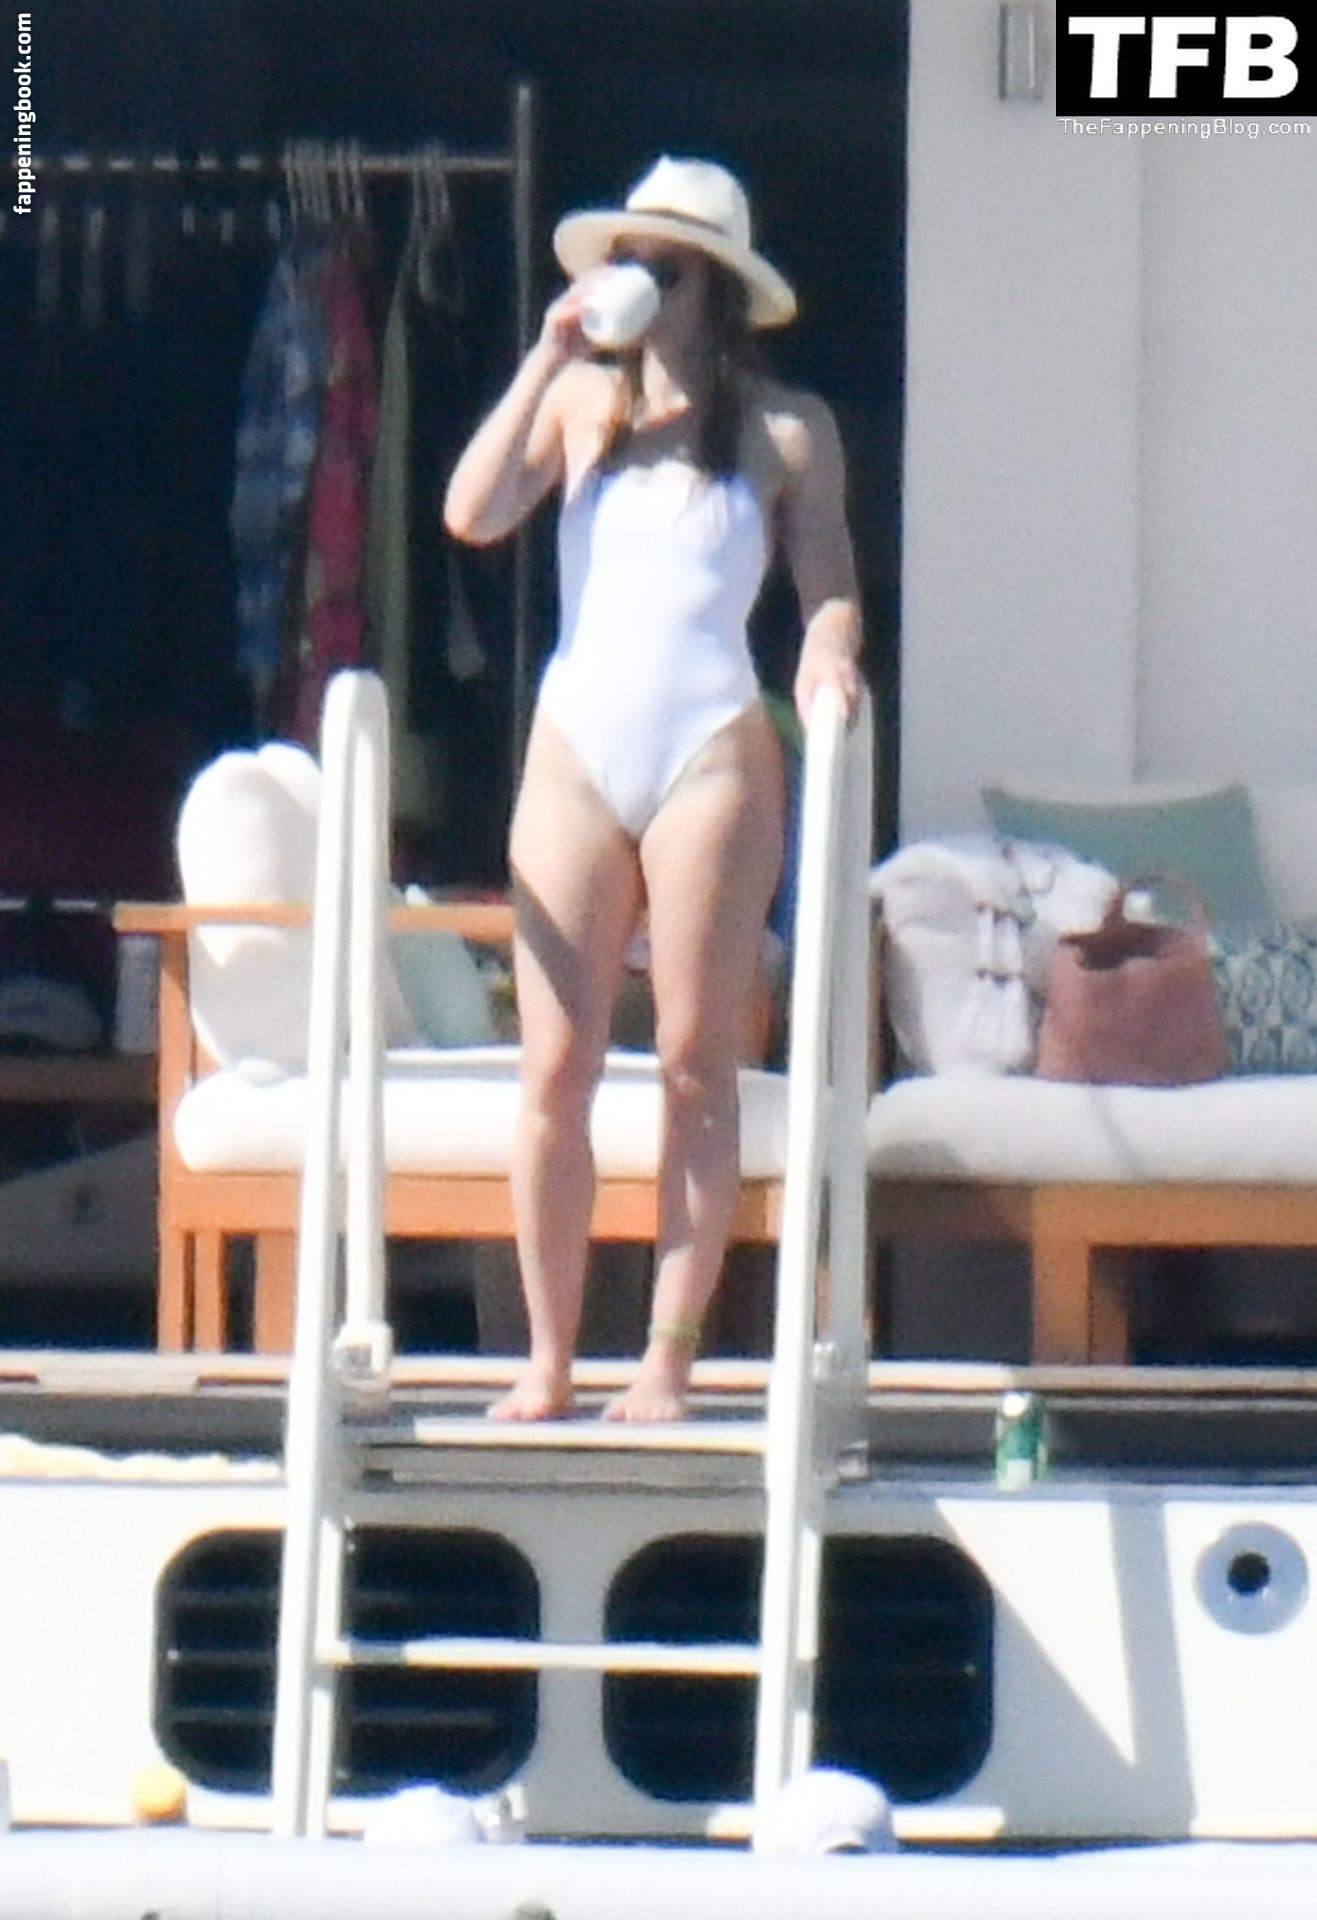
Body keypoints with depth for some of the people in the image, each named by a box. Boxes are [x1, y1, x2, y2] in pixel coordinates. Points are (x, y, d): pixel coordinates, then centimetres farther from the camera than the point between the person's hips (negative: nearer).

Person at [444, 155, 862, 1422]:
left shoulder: (785, 430, 3)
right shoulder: (583, 400, 8)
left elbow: (830, 588, 3)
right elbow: (474, 514, -4)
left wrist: (829, 656, -18)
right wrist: (547, 361, -6)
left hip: (709, 750, -2)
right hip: (577, 746, 2)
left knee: (696, 1063, 0)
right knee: (554, 1066, 0)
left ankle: (669, 1361, 4)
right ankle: (546, 1361, 6)